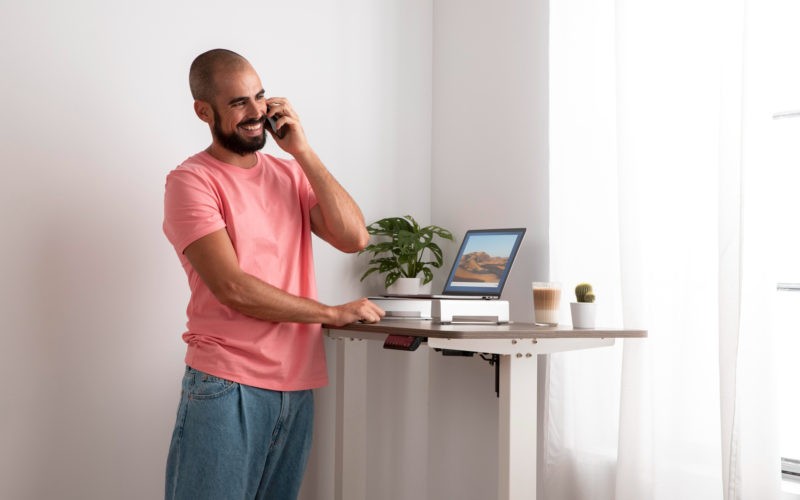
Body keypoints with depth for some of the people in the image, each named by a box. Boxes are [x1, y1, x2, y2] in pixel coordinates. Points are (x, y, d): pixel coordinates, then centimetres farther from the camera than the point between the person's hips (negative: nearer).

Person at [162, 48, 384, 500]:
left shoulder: (290, 173, 13)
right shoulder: (192, 180, -5)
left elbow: (354, 238, -2)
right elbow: (232, 288, -14)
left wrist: (302, 150, -5)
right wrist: (333, 313, -8)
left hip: (298, 386, 5)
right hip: (227, 387, -5)